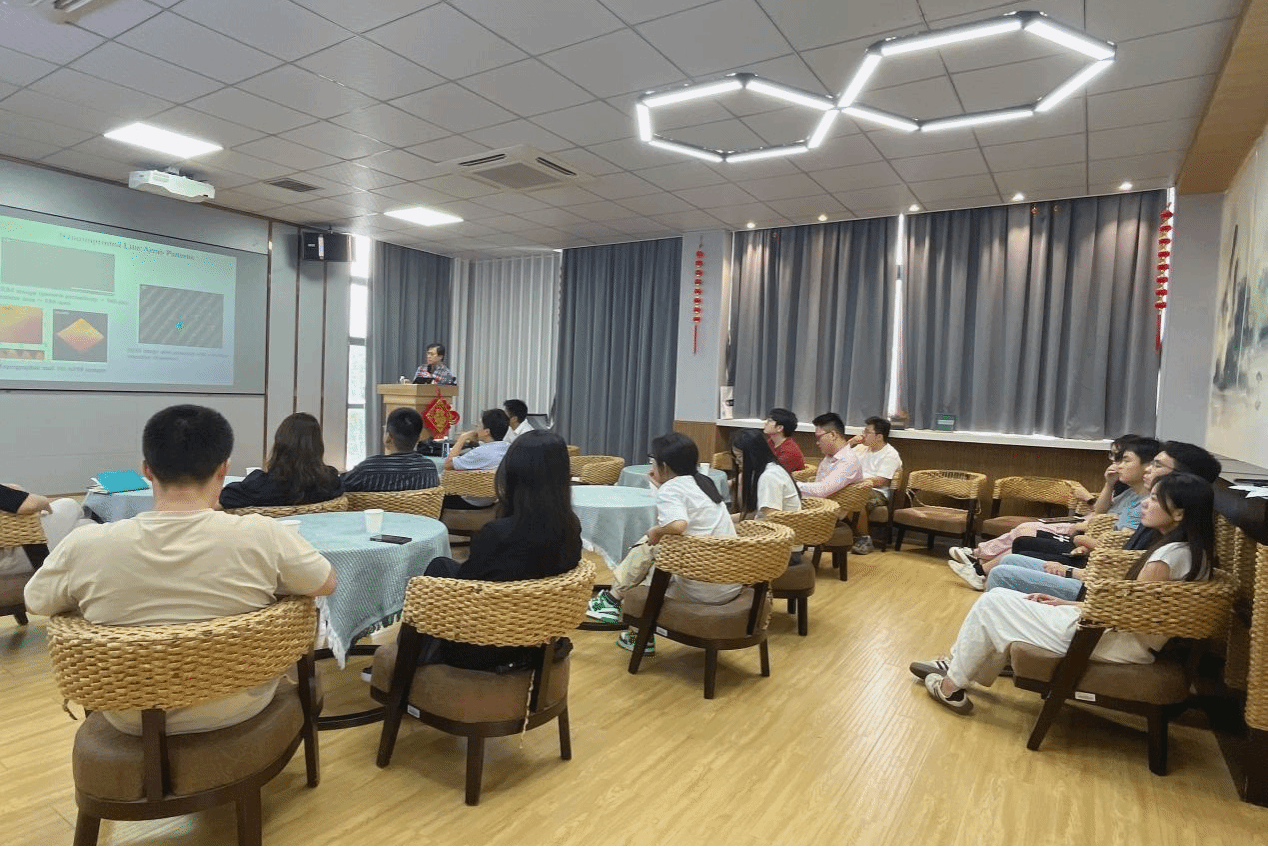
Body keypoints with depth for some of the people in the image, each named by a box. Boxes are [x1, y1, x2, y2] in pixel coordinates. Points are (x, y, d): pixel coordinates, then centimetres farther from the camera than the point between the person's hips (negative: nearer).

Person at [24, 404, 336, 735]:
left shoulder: (86, 545, -21)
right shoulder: (261, 536, -26)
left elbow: (34, 602, 1)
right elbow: (327, 583, -9)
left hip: (131, 720, 2)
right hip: (238, 710, -2)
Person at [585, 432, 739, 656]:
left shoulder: (671, 488, -13)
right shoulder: (702, 481, 10)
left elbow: (678, 525, -31)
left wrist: (656, 531, -12)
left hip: (703, 588, -7)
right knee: (649, 545, 17)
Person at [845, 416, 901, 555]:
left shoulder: (890, 454, -3)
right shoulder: (862, 448, 18)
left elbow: (880, 481, -13)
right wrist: (851, 442, 9)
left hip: (877, 493, -6)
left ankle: (865, 539, -21)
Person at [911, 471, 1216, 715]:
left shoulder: (1171, 554, -22)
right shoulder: (1187, 549, 8)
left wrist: (1067, 605, -2)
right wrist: (1066, 603, 6)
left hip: (1114, 643, -10)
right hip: (1124, 638, 10)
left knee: (992, 603, -3)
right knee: (1000, 598, 12)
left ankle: (952, 686, 9)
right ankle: (957, 665, 20)